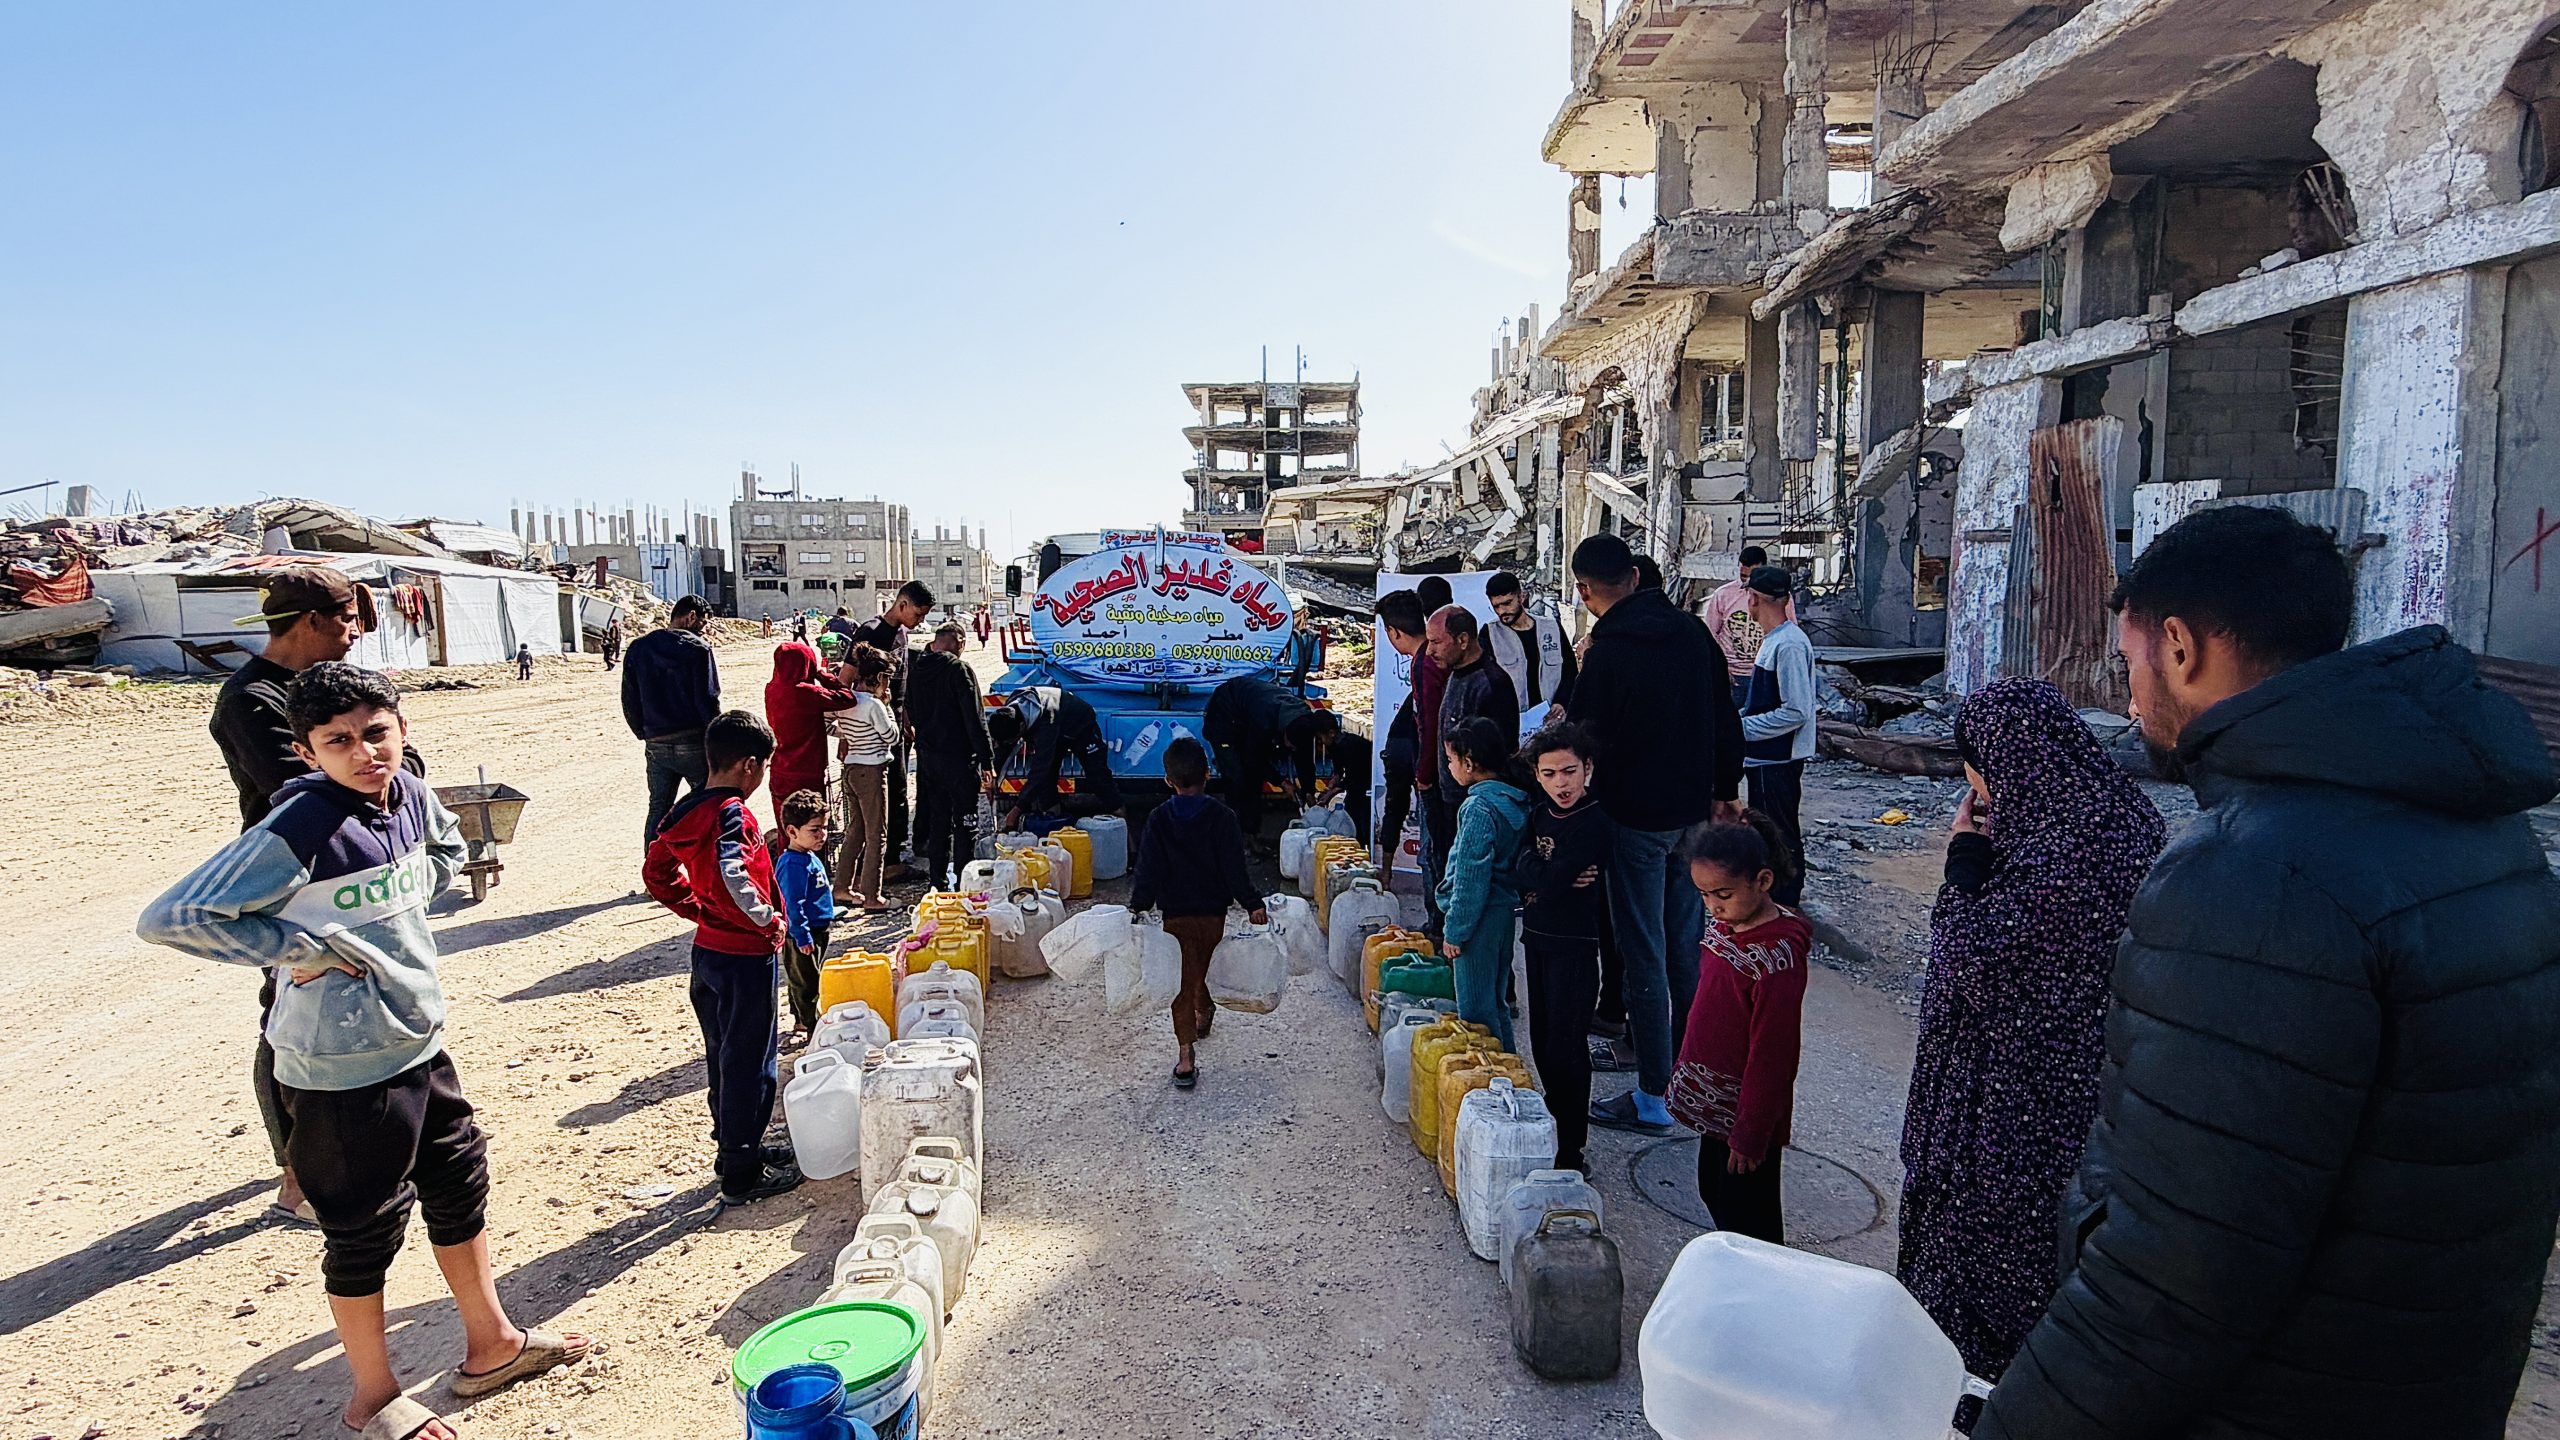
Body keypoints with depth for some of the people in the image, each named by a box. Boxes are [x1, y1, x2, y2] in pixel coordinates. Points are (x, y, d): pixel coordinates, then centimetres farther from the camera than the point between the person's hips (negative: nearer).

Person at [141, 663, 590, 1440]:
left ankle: (491, 1345, 39)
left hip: (420, 1042, 7)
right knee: (365, 1228, 10)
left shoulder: (410, 794, -3)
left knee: (461, 1187, 19)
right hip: (344, 1068, -7)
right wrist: (302, 947, -21)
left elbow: (447, 849, 20)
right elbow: (167, 918, -23)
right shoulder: (297, 833, -22)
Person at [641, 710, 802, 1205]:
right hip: (745, 956, -9)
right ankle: (741, 1174, 12)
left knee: (722, 1055, 20)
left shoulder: (687, 811, 6)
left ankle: (732, 1147, 35)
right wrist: (766, 919, -25)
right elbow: (731, 876, -38)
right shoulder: (734, 815, -21)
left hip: (706, 950, 9)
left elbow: (657, 872, 15)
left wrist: (699, 910, 15)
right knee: (749, 1064, 2)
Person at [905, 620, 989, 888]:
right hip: (958, 758, -7)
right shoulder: (959, 669, -14)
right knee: (965, 821, 1)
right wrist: (985, 759, -12)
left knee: (936, 818, 14)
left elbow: (912, 713, 16)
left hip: (927, 755, 7)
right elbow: (975, 718, -15)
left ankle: (937, 878, 20)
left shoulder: (917, 670, 7)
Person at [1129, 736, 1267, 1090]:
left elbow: (1148, 870, -6)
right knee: (1207, 967, 24)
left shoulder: (1158, 820, -6)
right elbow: (1234, 868, -10)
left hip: (1175, 914, -1)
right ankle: (1204, 1013, 50)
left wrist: (1138, 906, 3)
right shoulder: (1222, 817, -9)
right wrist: (1252, 904, -5)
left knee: (1182, 980, 2)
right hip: (1213, 911, 1)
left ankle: (1186, 1055, -5)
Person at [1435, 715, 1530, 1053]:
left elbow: (1471, 878, -20)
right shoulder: (1516, 798, 5)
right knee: (1494, 1002, 21)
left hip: (1481, 916, -9)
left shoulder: (1479, 806, -21)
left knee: (1475, 1010, 2)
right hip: (1507, 909, 9)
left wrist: (1454, 930, -13)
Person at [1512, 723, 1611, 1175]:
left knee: (1565, 1045, -3)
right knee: (1542, 1038, 16)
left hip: (1575, 944, -7)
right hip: (1537, 937, 8)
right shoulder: (1539, 815, 6)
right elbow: (1519, 874, -4)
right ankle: (1556, 1118, 33)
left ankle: (1571, 1149, 7)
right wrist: (1551, 876, -19)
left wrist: (1540, 875, -7)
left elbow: (1550, 882, -25)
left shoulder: (1594, 822, -18)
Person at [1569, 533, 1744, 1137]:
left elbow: (1592, 741, -17)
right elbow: (1726, 717, 10)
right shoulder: (1692, 630, 2)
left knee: (1643, 956, 1)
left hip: (1636, 817, -7)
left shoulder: (1608, 652, -19)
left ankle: (1655, 1097, 8)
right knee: (1686, 941, 19)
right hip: (1694, 811, 7)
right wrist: (1725, 787, 20)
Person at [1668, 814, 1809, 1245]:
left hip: (1748, 1108, -9)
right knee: (1713, 1193, 23)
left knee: (1746, 1215, 6)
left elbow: (1772, 1053, -23)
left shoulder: (1778, 955, -26)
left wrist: (1751, 1136, -18)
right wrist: (1684, 1074, 17)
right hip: (1713, 1100, 9)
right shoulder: (1724, 925, 0)